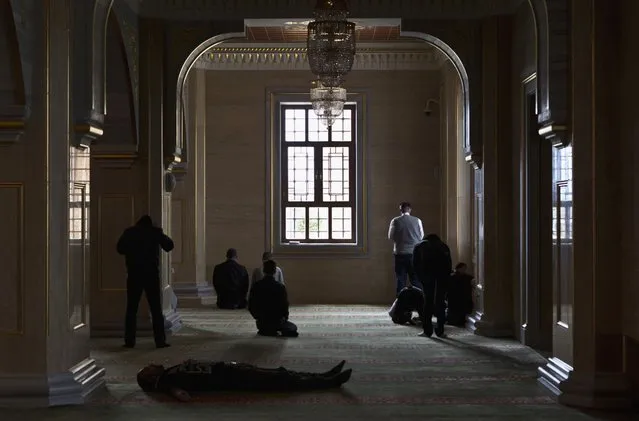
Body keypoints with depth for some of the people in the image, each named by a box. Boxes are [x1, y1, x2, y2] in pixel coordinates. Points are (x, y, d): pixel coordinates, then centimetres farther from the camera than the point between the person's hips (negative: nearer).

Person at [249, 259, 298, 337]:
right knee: (293, 327, 27)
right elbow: (285, 306, -8)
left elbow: (250, 306, -2)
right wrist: (284, 318, 12)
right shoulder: (280, 287, -14)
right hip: (278, 321, -2)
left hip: (261, 322, 2)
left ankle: (264, 331, 6)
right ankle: (286, 331, -1)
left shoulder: (256, 286, -6)